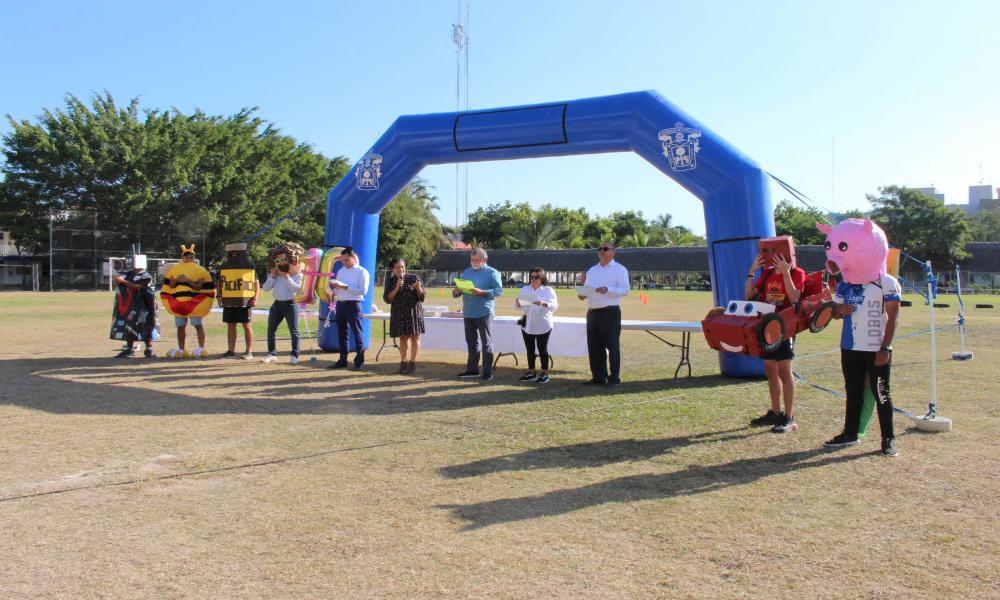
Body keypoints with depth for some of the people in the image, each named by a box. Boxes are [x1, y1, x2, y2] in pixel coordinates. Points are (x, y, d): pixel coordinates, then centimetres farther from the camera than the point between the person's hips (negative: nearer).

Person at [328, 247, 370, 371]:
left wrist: (345, 287, -19)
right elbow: (336, 291, 19)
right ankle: (343, 360, 20)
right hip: (340, 304, 7)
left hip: (353, 305, -7)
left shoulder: (362, 272, -3)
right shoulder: (341, 271, 16)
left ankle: (359, 362, 2)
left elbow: (363, 291, -14)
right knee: (341, 333, 11)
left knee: (357, 333, -3)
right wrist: (332, 286, -4)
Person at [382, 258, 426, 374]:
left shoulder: (413, 278, -3)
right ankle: (403, 362, 11)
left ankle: (412, 363, 0)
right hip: (399, 313, 2)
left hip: (414, 312, -2)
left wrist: (419, 288, -23)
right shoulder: (390, 281, 4)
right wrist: (397, 288, -16)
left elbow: (422, 297, -3)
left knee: (414, 337, -4)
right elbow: (387, 299, -3)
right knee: (403, 338, 5)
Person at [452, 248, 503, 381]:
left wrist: (481, 292, -24)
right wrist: (457, 291, -10)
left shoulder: (492, 273, -2)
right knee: (471, 343, 12)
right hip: (468, 314, 6)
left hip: (484, 313, -6)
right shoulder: (466, 273, 15)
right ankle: (472, 370, 19)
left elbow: (499, 290, -13)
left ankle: (488, 372, 2)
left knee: (486, 343, -2)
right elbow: (456, 292, 14)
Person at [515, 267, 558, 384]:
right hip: (527, 325, 4)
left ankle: (545, 373, 10)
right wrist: (517, 303, -16)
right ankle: (531, 372, 18)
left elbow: (554, 306, -15)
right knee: (530, 349, 9)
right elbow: (517, 306, 7)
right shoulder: (525, 289, 9)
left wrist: (544, 303, -33)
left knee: (542, 349, 2)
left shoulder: (548, 290, -3)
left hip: (543, 325, -4)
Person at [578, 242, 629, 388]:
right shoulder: (592, 270, 18)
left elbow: (625, 289, -12)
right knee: (594, 346, 9)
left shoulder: (619, 269, -1)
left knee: (612, 346, -3)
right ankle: (598, 377, 19)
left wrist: (607, 289, -24)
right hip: (592, 312, 7)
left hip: (610, 312, -6)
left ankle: (614, 379, 3)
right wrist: (582, 294, -4)